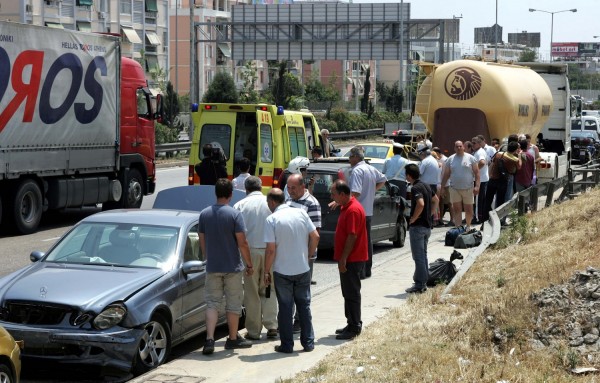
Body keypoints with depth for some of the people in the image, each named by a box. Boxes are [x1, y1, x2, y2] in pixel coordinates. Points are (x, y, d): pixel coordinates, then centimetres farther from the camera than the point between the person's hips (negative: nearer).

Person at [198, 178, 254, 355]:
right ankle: (233, 339, 20)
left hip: (212, 267, 3)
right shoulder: (235, 214, -13)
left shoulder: (204, 214, 1)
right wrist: (249, 264, -3)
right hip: (232, 267, -3)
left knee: (212, 303, 6)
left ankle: (209, 340, -7)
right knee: (233, 304, 10)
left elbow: (202, 242, 8)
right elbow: (242, 243, -13)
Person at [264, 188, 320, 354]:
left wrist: (266, 271, -5)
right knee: (304, 306, 14)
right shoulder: (301, 213, -1)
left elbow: (271, 249, -15)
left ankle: (287, 345, 10)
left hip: (282, 272, -3)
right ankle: (308, 342, 18)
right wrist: (308, 255, 12)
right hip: (303, 269, 4)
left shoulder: (272, 219, -12)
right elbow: (315, 237, -1)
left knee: (285, 308, 6)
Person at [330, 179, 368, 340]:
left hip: (352, 260, -10)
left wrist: (343, 259, -21)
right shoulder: (347, 207, 13)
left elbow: (352, 236, -23)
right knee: (348, 292, 15)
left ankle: (354, 328, 1)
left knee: (351, 293, -4)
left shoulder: (353, 210, -19)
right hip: (349, 259, 10)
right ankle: (352, 324, 22)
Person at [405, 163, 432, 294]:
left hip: (417, 226, -9)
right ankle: (423, 283, 22)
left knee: (418, 256, -4)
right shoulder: (425, 186, 11)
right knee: (423, 255, 17)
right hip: (427, 225, 9)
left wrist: (413, 218, -21)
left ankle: (419, 285, -2)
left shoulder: (415, 188, -18)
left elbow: (420, 204, -33)